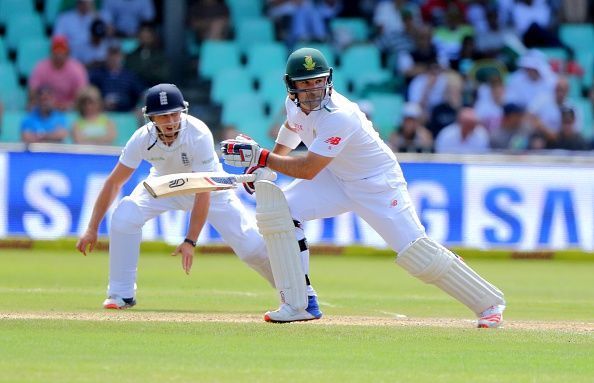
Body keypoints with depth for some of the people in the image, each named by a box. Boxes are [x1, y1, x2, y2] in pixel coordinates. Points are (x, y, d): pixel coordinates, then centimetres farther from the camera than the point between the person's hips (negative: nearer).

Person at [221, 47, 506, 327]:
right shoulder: (294, 103, -8)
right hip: (336, 179, 8)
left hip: (379, 185, -8)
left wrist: (260, 157, -32)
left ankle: (489, 303, 0)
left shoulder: (339, 116, -33)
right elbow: (290, 132, 17)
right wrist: (261, 165, 9)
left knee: (415, 252, -14)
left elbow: (307, 170, -33)